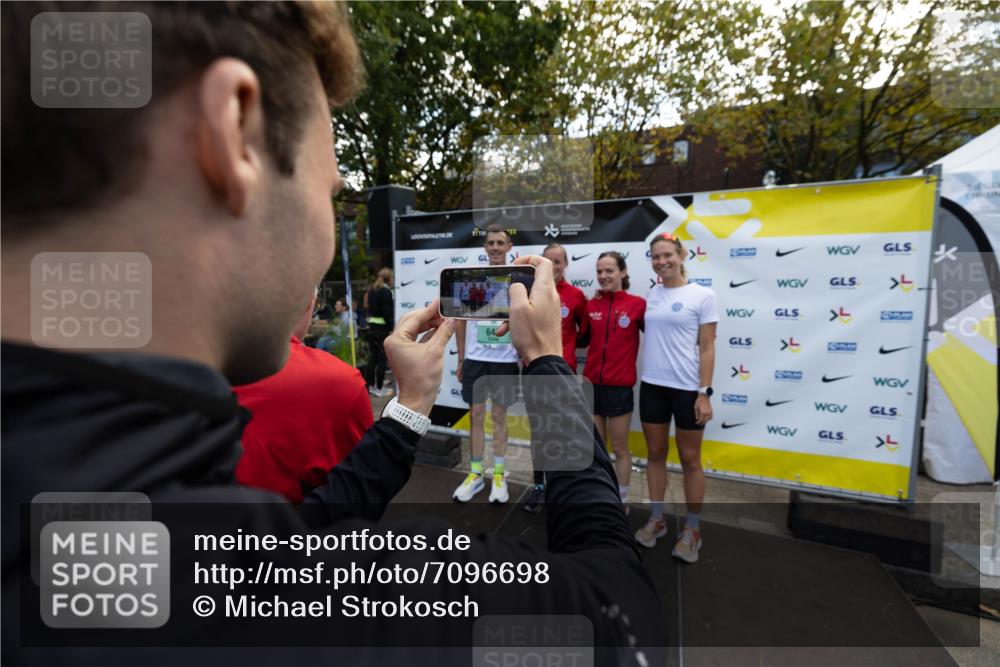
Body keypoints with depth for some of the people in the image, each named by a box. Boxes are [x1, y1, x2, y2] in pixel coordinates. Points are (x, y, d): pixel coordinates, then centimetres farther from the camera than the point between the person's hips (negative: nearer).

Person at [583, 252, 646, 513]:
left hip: (619, 386, -4)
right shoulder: (591, 305, 3)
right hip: (591, 384, 4)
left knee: (620, 448, 12)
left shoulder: (637, 304, -9)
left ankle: (622, 502, 31)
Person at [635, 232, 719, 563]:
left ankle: (692, 529, 26)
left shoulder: (703, 295, -5)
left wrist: (704, 393, -11)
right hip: (651, 385, 4)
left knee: (690, 460, 9)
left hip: (688, 388, -4)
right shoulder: (651, 295, 7)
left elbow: (707, 348, -7)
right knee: (656, 454, 14)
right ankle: (657, 519, 31)